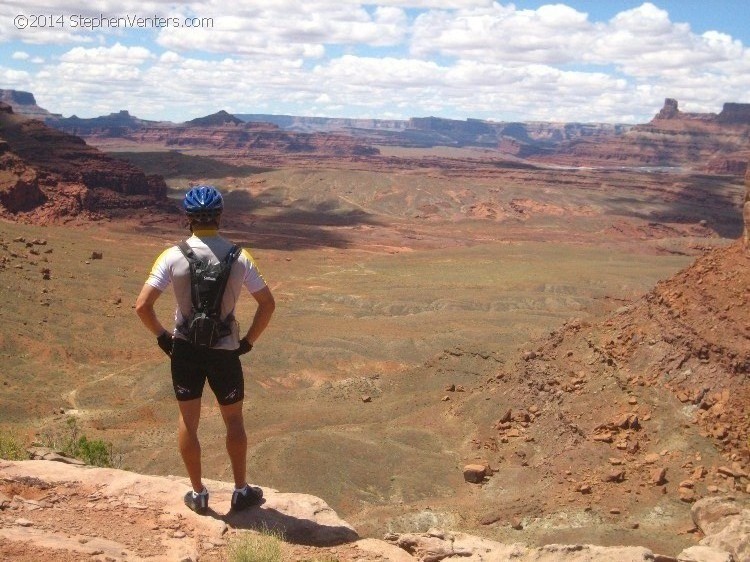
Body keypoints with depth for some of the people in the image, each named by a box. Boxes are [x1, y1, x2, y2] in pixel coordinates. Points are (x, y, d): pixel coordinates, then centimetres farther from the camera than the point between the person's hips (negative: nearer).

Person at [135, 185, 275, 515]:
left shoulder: (173, 257, -11)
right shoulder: (239, 258, -8)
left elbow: (142, 306, -13)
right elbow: (267, 304, -4)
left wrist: (162, 336, 2)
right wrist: (249, 340, 6)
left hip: (185, 349, 0)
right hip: (225, 351, 0)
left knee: (188, 421, 16)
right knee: (234, 421, 17)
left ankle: (198, 494, 25)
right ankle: (241, 491, 26)